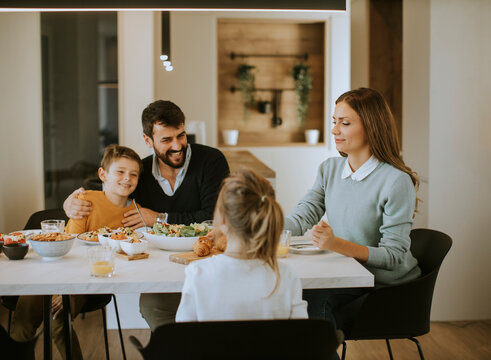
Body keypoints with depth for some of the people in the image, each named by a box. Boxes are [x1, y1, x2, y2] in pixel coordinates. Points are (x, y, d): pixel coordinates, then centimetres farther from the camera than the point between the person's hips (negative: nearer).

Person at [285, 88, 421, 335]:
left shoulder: (397, 181, -15)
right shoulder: (329, 169, 7)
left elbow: (394, 256, -18)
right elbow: (301, 218, 2)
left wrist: (337, 244, -31)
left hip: (389, 287, -5)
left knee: (312, 298, -27)